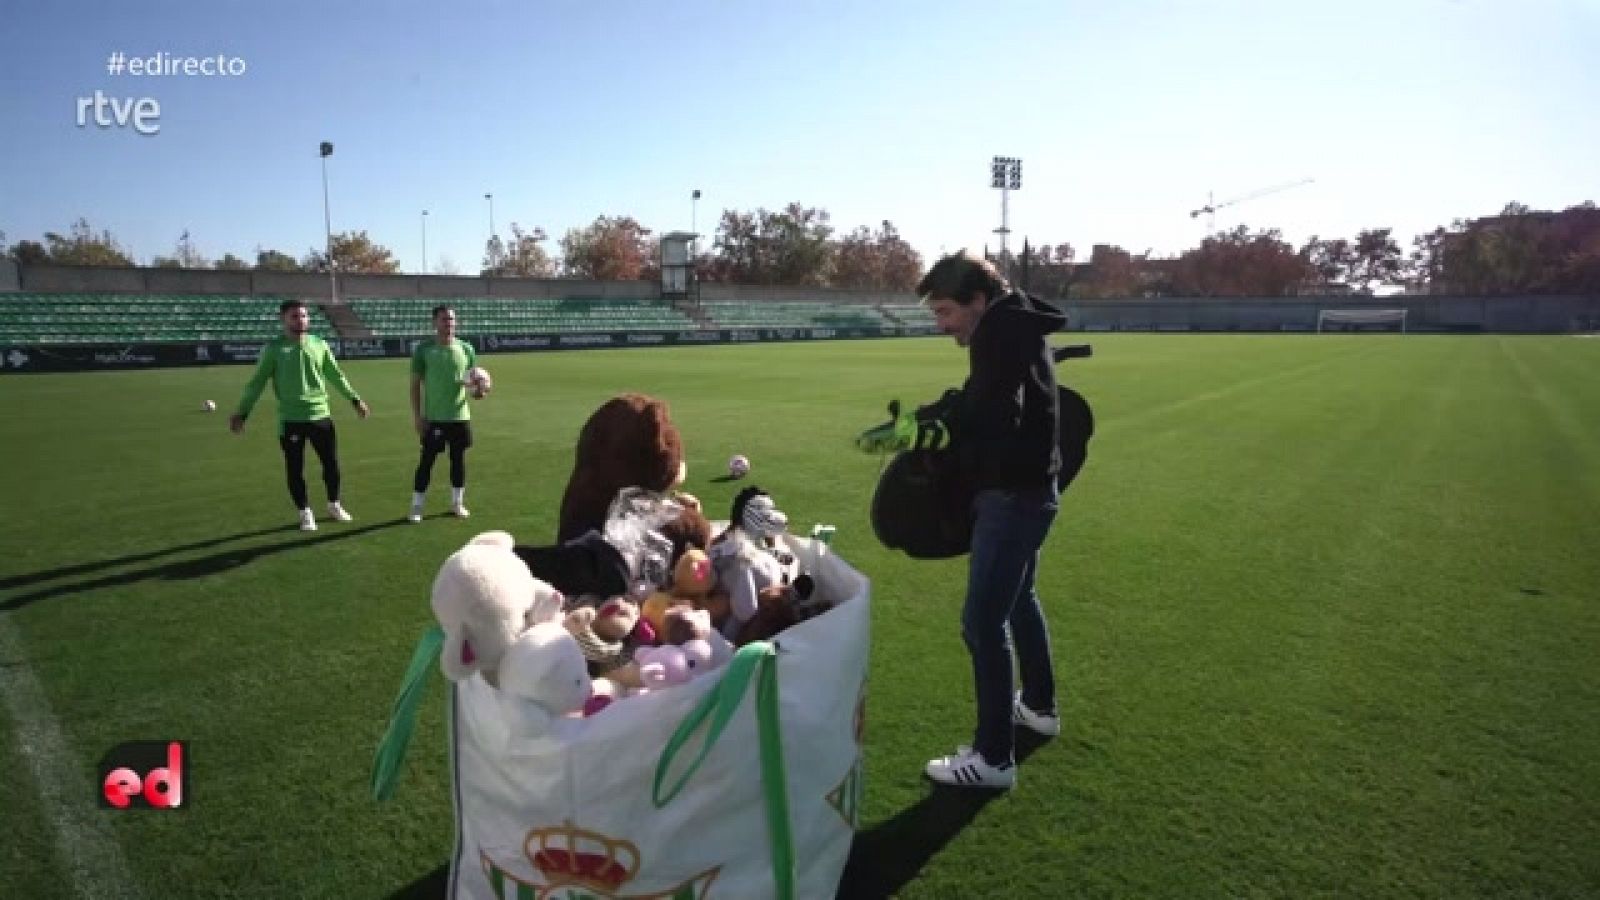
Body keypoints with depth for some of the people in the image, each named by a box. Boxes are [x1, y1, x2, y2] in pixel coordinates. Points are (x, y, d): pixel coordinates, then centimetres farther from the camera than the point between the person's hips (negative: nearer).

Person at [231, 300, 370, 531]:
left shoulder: (319, 344, 6)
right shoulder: (273, 348, -2)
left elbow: (336, 376, 15)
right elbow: (257, 383, -1)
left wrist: (355, 399, 16)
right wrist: (242, 412, -5)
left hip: (320, 416, 2)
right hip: (290, 419, -2)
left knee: (331, 464, 8)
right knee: (295, 469, 4)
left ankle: (334, 506, 28)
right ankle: (305, 513, 20)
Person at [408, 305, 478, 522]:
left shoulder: (465, 349, 5)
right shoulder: (424, 349, -2)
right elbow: (416, 384, 0)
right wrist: (417, 414, -5)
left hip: (460, 416, 3)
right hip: (433, 417, -3)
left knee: (459, 459, 9)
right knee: (427, 460, 0)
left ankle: (457, 503, 22)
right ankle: (416, 506, 9)